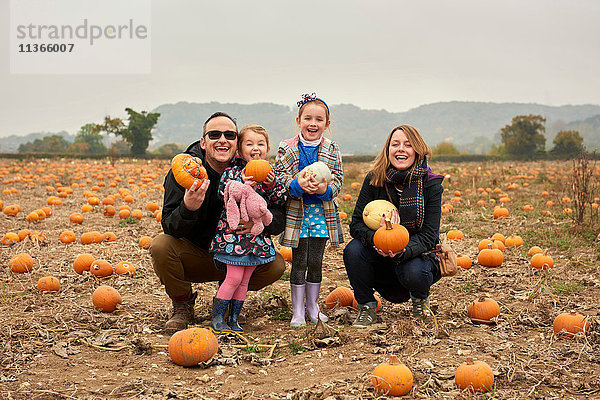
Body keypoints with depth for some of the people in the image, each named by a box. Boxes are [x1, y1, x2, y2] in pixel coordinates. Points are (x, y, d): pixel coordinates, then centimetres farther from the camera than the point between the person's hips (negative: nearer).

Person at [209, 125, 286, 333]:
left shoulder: (269, 173, 9)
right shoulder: (233, 171, -6)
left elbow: (281, 200, 5)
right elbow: (224, 197, -16)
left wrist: (272, 183, -13)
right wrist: (243, 184, -30)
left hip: (258, 235, 5)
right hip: (234, 232, -5)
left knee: (244, 280, 9)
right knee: (234, 277, -8)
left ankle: (233, 320, 20)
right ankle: (217, 319, 5)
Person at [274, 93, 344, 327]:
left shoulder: (332, 150, 3)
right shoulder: (287, 149, -2)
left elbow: (337, 180, 1)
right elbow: (279, 178, -6)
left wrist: (325, 189, -21)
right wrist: (297, 185, -26)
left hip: (322, 212, 2)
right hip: (297, 212, -1)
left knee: (315, 262, 7)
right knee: (299, 263, 2)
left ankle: (312, 306, 25)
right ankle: (298, 311, 14)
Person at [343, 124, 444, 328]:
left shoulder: (430, 185, -13)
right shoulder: (374, 180, -9)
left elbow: (429, 235, -17)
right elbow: (356, 224, -12)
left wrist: (403, 251, -38)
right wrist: (375, 239, -36)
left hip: (415, 254, -1)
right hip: (380, 257, 2)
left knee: (413, 273, -34)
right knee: (353, 249, -27)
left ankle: (420, 298, 5)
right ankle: (366, 307, -6)